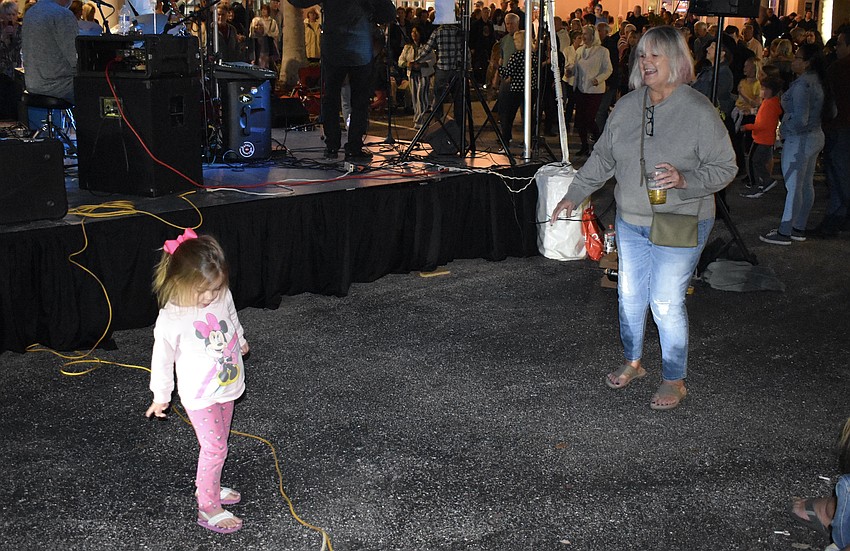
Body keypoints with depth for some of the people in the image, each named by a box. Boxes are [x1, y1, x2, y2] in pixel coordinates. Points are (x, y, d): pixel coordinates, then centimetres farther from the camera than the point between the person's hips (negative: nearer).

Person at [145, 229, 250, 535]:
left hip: (227, 387, 6)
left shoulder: (222, 295, -12)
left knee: (218, 443, 21)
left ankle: (207, 487, 42)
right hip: (200, 395, -6)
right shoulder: (171, 319, -27)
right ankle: (208, 508, 15)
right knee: (215, 449, -1)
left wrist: (241, 341, 31)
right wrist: (161, 396, -2)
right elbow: (162, 359, -13)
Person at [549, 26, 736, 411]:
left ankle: (674, 380, 16)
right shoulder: (626, 107, 2)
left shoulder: (698, 111, -15)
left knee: (666, 303, -3)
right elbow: (603, 158, 12)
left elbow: (725, 167, -10)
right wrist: (574, 195, 9)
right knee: (630, 295, 16)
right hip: (631, 222, 6)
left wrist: (685, 180, -26)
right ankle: (632, 363, 37)